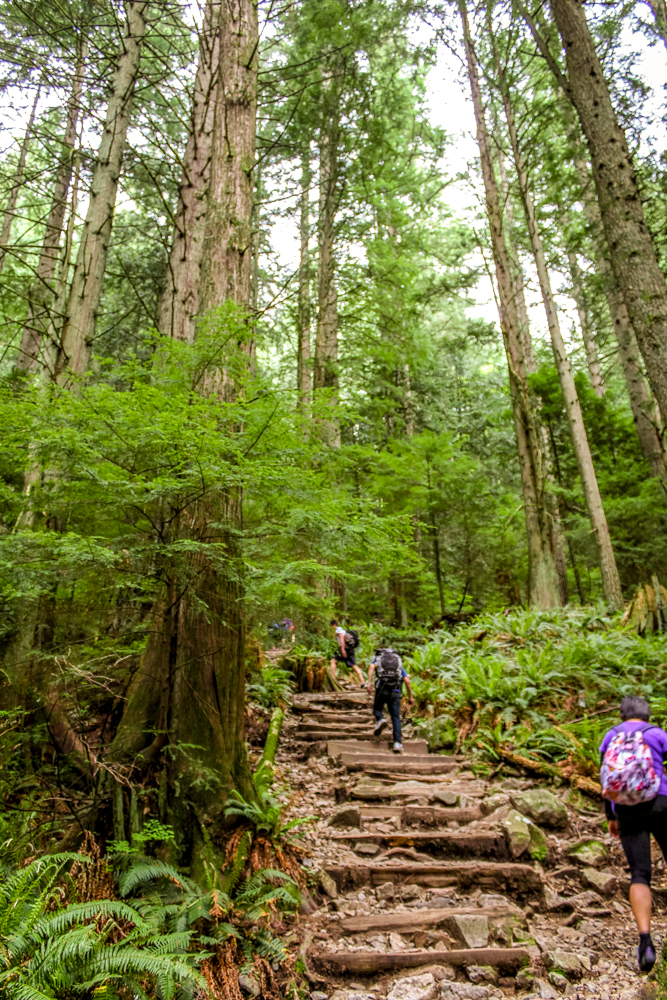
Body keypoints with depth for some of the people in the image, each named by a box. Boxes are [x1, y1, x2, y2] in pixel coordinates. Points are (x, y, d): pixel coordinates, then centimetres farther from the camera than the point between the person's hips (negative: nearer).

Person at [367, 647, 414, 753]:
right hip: (395, 691, 1)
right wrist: (410, 696, 18)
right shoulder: (399, 663, 27)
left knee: (377, 709, 20)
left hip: (382, 689, -1)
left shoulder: (378, 658, 23)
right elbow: (407, 681, 12)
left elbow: (372, 667, -2)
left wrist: (369, 683, -10)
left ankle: (381, 719, -12)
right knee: (396, 717, 5)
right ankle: (397, 743, -9)